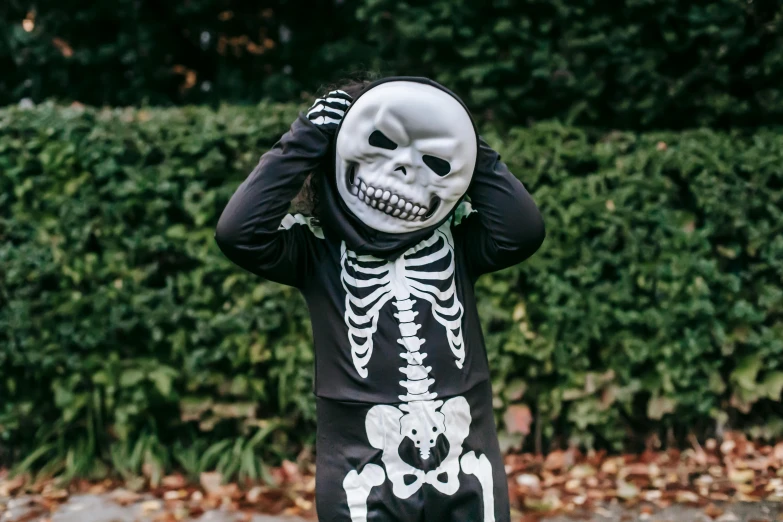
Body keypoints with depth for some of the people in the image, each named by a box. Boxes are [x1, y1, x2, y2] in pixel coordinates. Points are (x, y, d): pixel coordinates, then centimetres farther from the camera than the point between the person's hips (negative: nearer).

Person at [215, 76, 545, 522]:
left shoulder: (455, 237, 3)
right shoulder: (319, 248, -2)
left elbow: (524, 232, -12)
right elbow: (239, 233, -17)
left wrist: (473, 148, -7)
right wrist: (306, 141, -12)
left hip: (466, 476, 2)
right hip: (366, 482, -2)